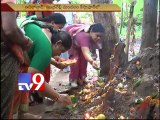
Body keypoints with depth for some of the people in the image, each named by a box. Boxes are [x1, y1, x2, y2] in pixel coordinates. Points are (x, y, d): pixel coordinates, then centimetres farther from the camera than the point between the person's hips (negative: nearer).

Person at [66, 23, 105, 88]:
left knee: (84, 59, -2)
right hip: (72, 42, -6)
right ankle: (73, 80, -2)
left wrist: (94, 55, -25)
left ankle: (82, 77, 13)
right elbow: (86, 53, -62)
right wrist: (92, 62, -77)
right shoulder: (83, 37, -49)